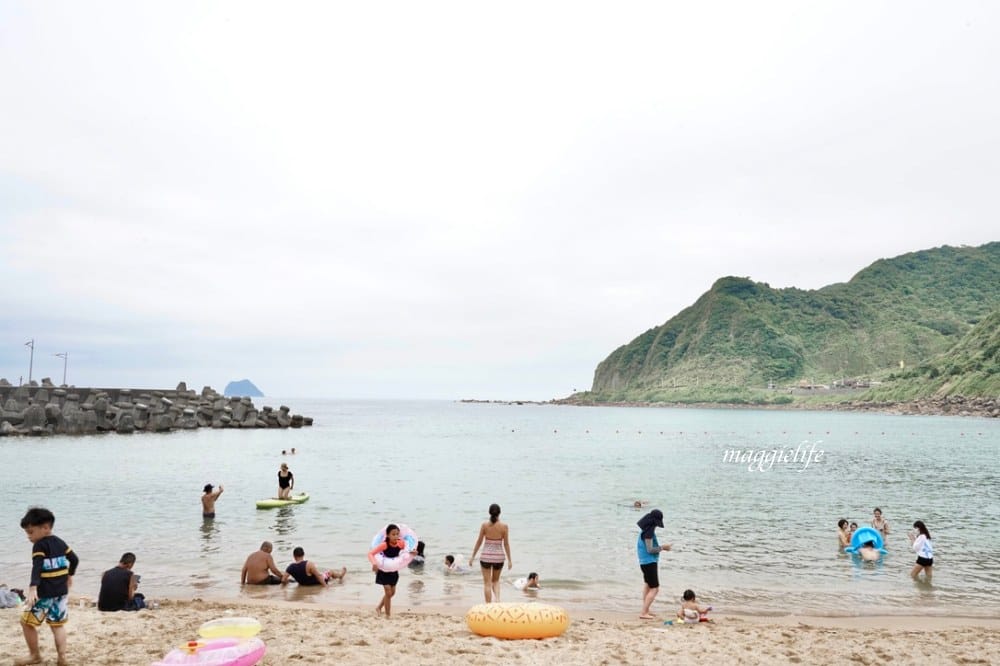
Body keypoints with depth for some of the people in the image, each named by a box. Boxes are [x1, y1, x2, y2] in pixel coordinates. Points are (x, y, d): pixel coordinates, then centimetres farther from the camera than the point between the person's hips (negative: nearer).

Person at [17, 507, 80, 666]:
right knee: (58, 624, 12)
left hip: (44, 593, -7)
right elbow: (75, 559, 18)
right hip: (61, 592, 7)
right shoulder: (60, 542, 10)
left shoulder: (39, 545, -11)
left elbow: (37, 568, -24)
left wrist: (32, 588, -35)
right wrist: (69, 576, 34)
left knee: (27, 622, 9)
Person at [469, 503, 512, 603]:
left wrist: (472, 556, 8)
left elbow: (479, 542, -2)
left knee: (487, 583, 8)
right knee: (496, 581, 21)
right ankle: (497, 599, 0)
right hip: (498, 556, 1)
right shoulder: (504, 526, -6)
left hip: (486, 556, -1)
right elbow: (506, 544, -3)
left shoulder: (484, 525, -7)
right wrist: (509, 560, 5)